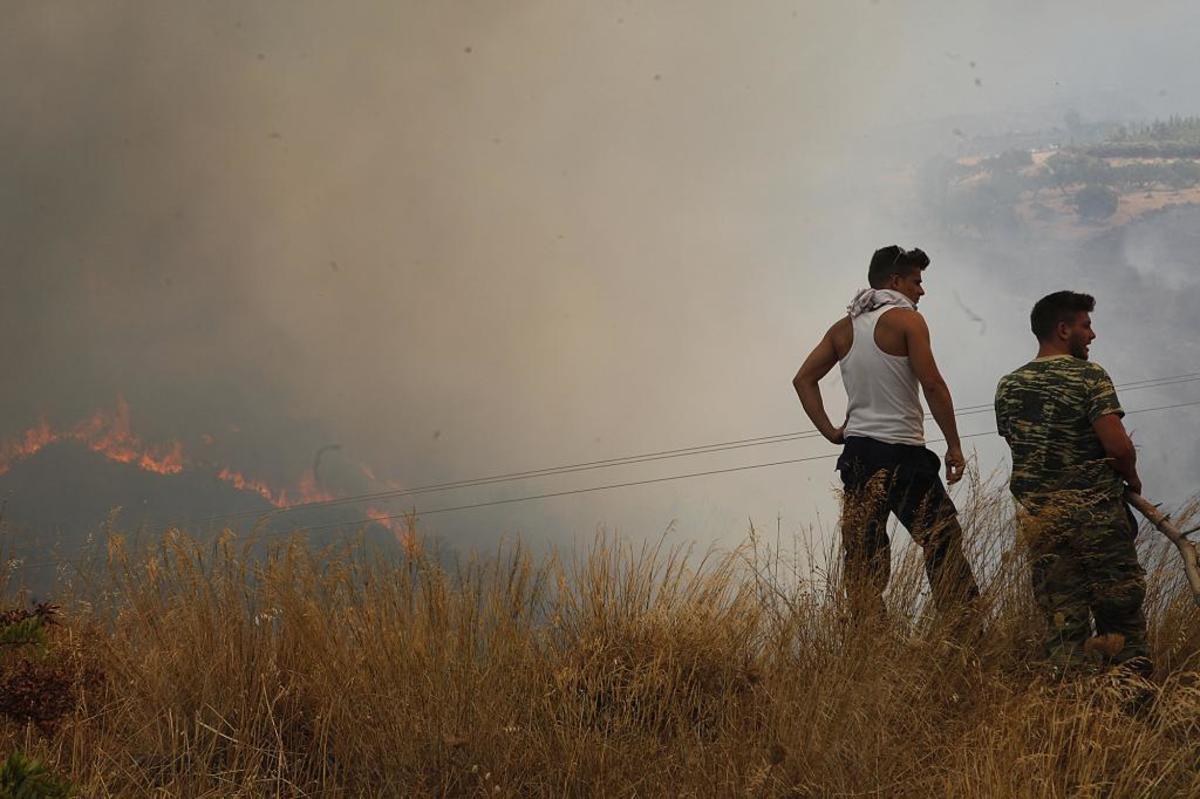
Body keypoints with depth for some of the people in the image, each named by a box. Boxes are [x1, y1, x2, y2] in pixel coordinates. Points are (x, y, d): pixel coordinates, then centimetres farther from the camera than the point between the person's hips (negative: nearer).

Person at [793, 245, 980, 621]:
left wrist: (830, 431, 10)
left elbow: (803, 379, 13)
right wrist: (954, 445, -8)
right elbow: (932, 384, -12)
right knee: (943, 543, -2)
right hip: (902, 451, -6)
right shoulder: (906, 319, -5)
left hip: (856, 451, 6)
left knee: (862, 556, 6)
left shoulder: (843, 328, 14)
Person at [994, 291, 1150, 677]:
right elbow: (1118, 446, -15)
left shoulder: (1007, 387, 10)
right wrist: (1131, 479, 4)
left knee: (1062, 623, 6)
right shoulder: (1089, 375, -7)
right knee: (1124, 625, 3)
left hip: (1038, 520, 4)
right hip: (1096, 512, -4)